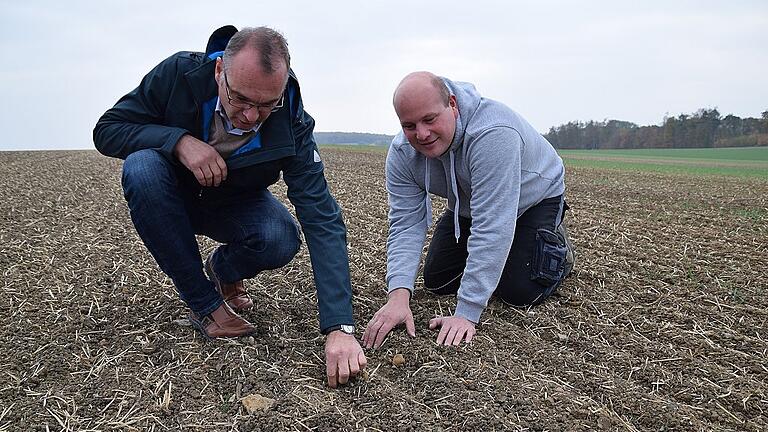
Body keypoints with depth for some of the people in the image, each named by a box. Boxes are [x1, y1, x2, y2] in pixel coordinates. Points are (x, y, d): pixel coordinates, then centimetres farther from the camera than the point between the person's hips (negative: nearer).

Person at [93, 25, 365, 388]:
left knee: (281, 242, -31)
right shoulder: (179, 73, -28)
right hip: (175, 195, 1)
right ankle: (204, 303, -19)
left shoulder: (290, 122, -29)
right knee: (141, 167, -33)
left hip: (235, 204, 0)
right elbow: (106, 131, -17)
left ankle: (222, 269, 7)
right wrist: (178, 140, -38)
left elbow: (322, 220, -34)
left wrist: (339, 327, -43)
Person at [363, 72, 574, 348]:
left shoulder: (492, 134, -43)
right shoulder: (402, 154, -23)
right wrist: (398, 295, -40)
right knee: (437, 283, 3)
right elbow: (406, 225, -24)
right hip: (467, 207, 5)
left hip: (533, 199, -5)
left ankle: (556, 244, 16)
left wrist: (466, 314, -44)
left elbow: (490, 228, -45)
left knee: (520, 293, -14)